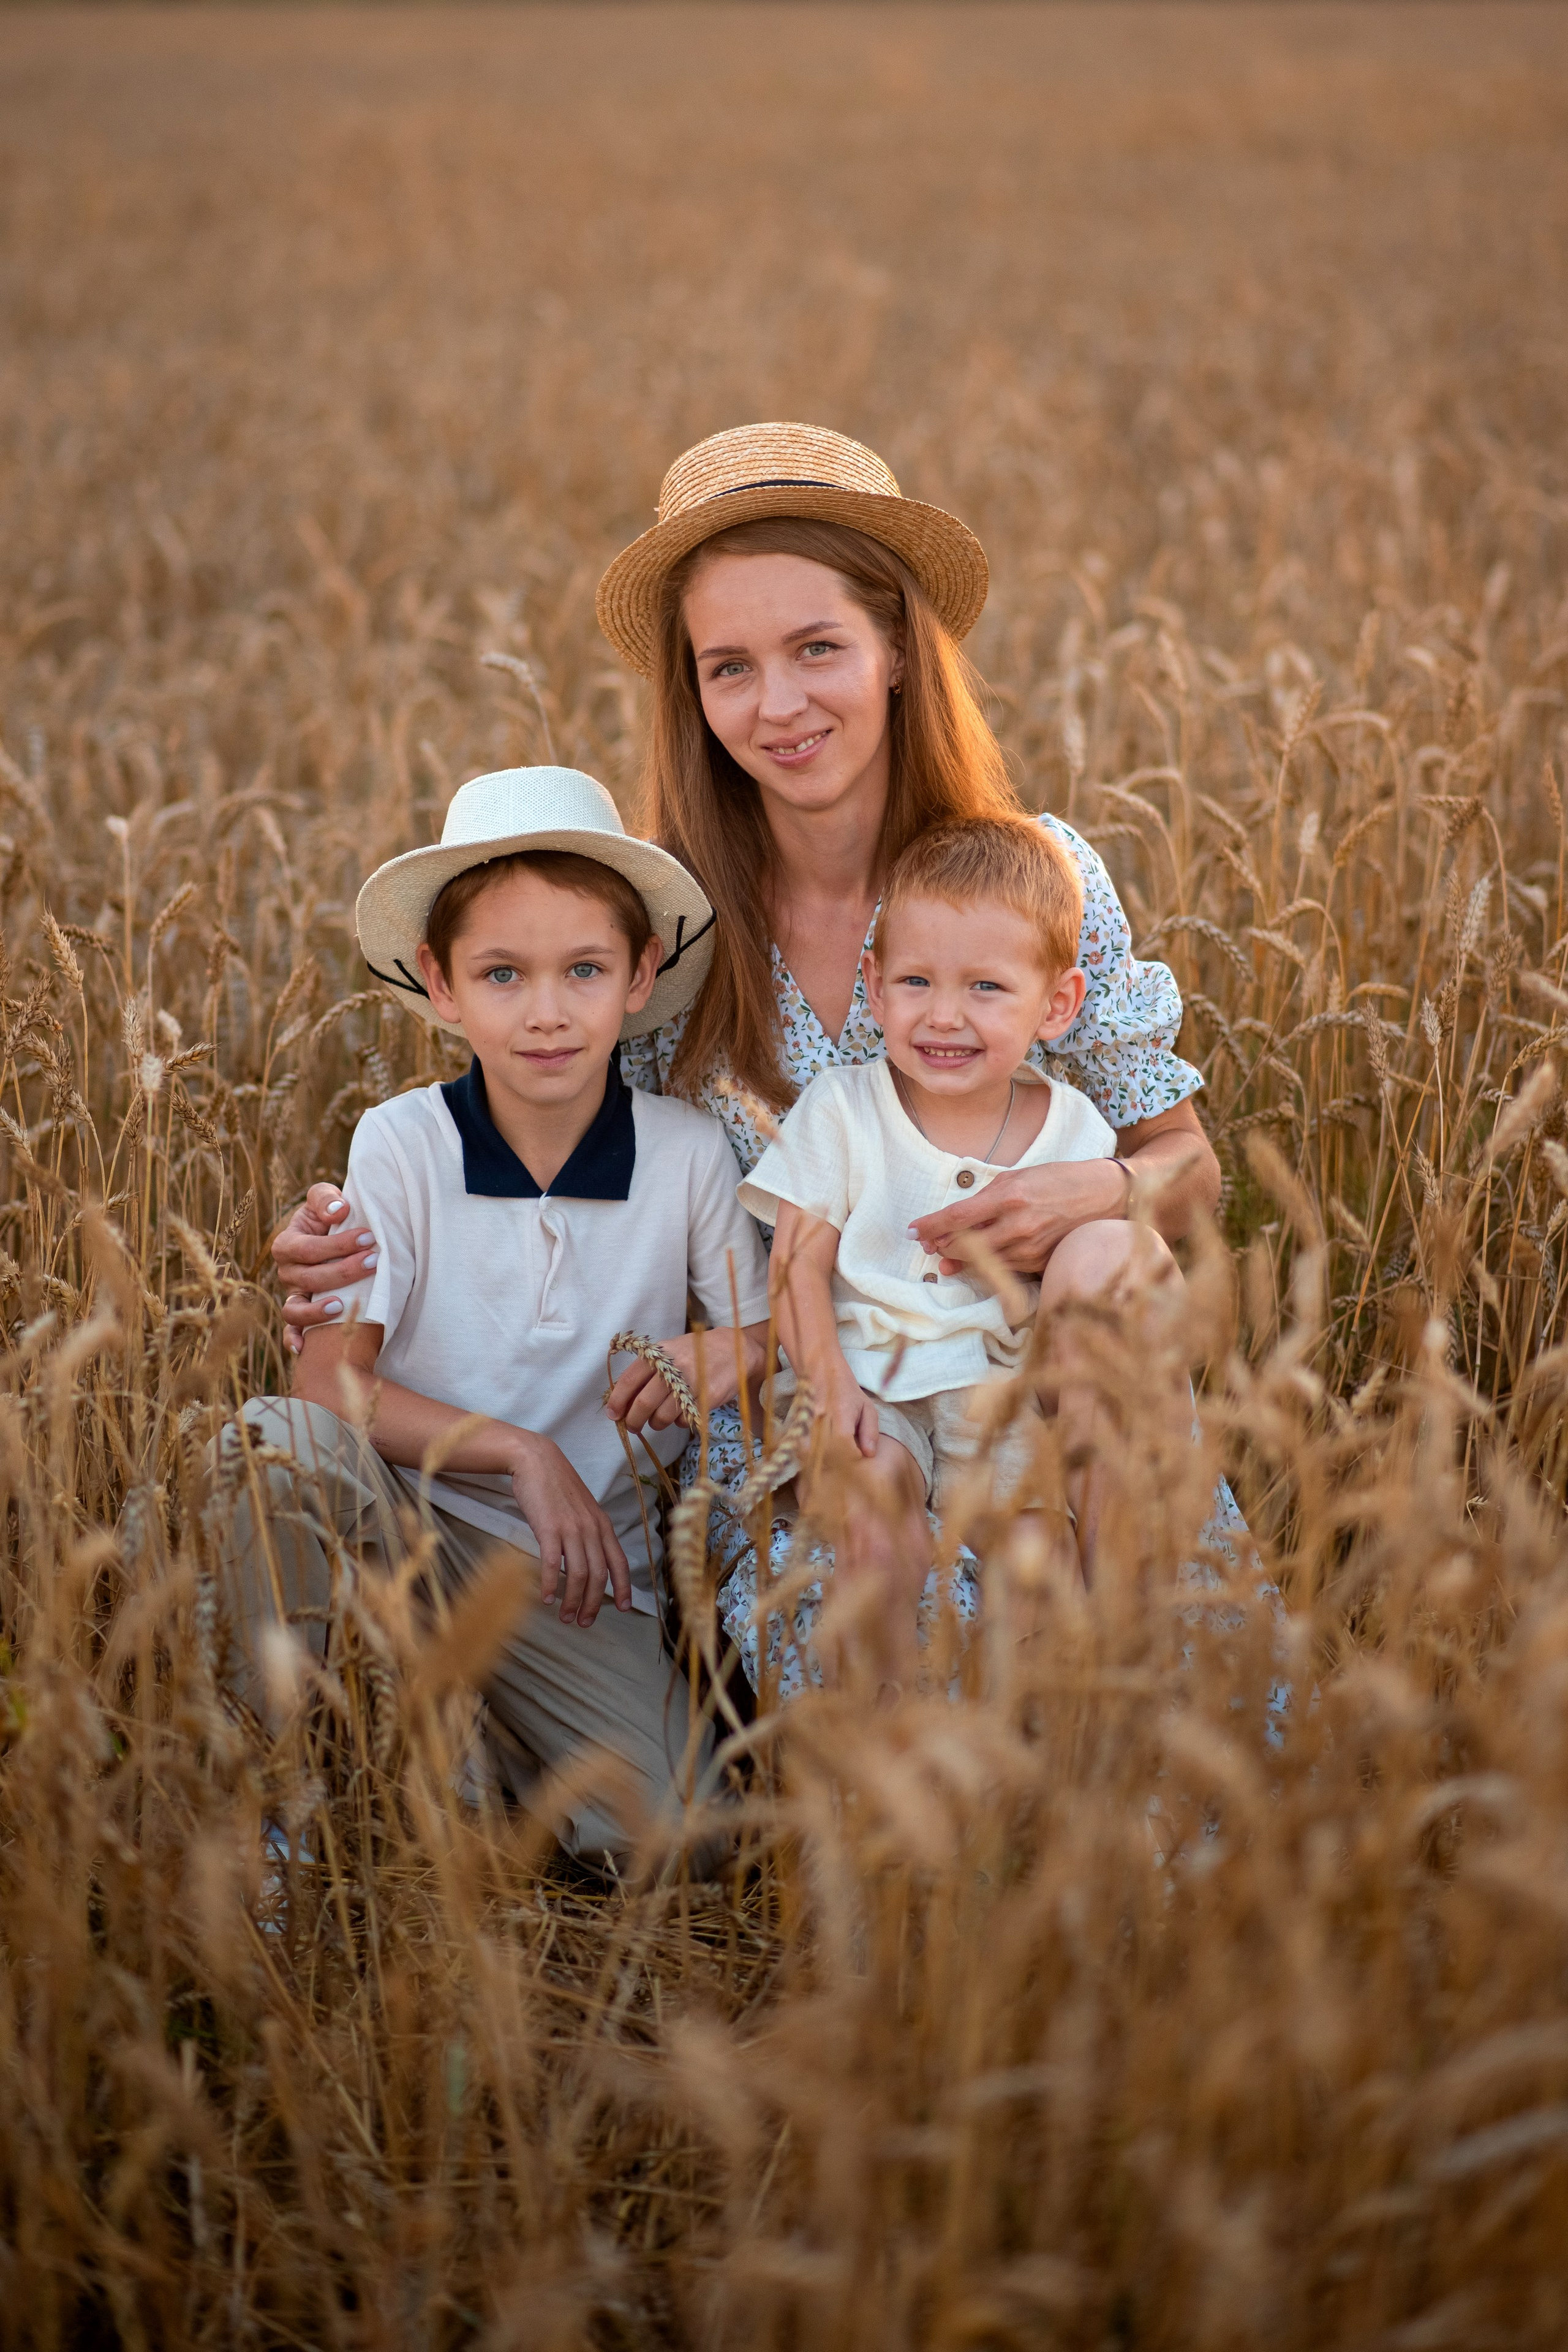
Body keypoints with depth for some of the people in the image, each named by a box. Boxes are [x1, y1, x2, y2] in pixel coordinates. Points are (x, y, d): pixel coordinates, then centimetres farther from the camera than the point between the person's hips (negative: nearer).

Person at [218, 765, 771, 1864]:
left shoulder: (688, 1151, -8)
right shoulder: (401, 1142, -11)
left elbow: (774, 1346, 0)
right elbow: (329, 1382, -12)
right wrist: (521, 1452, -20)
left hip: (579, 1564, 1)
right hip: (407, 1510, -1)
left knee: (660, 1834, -21)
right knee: (282, 1442, -34)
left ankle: (483, 1723, 11)